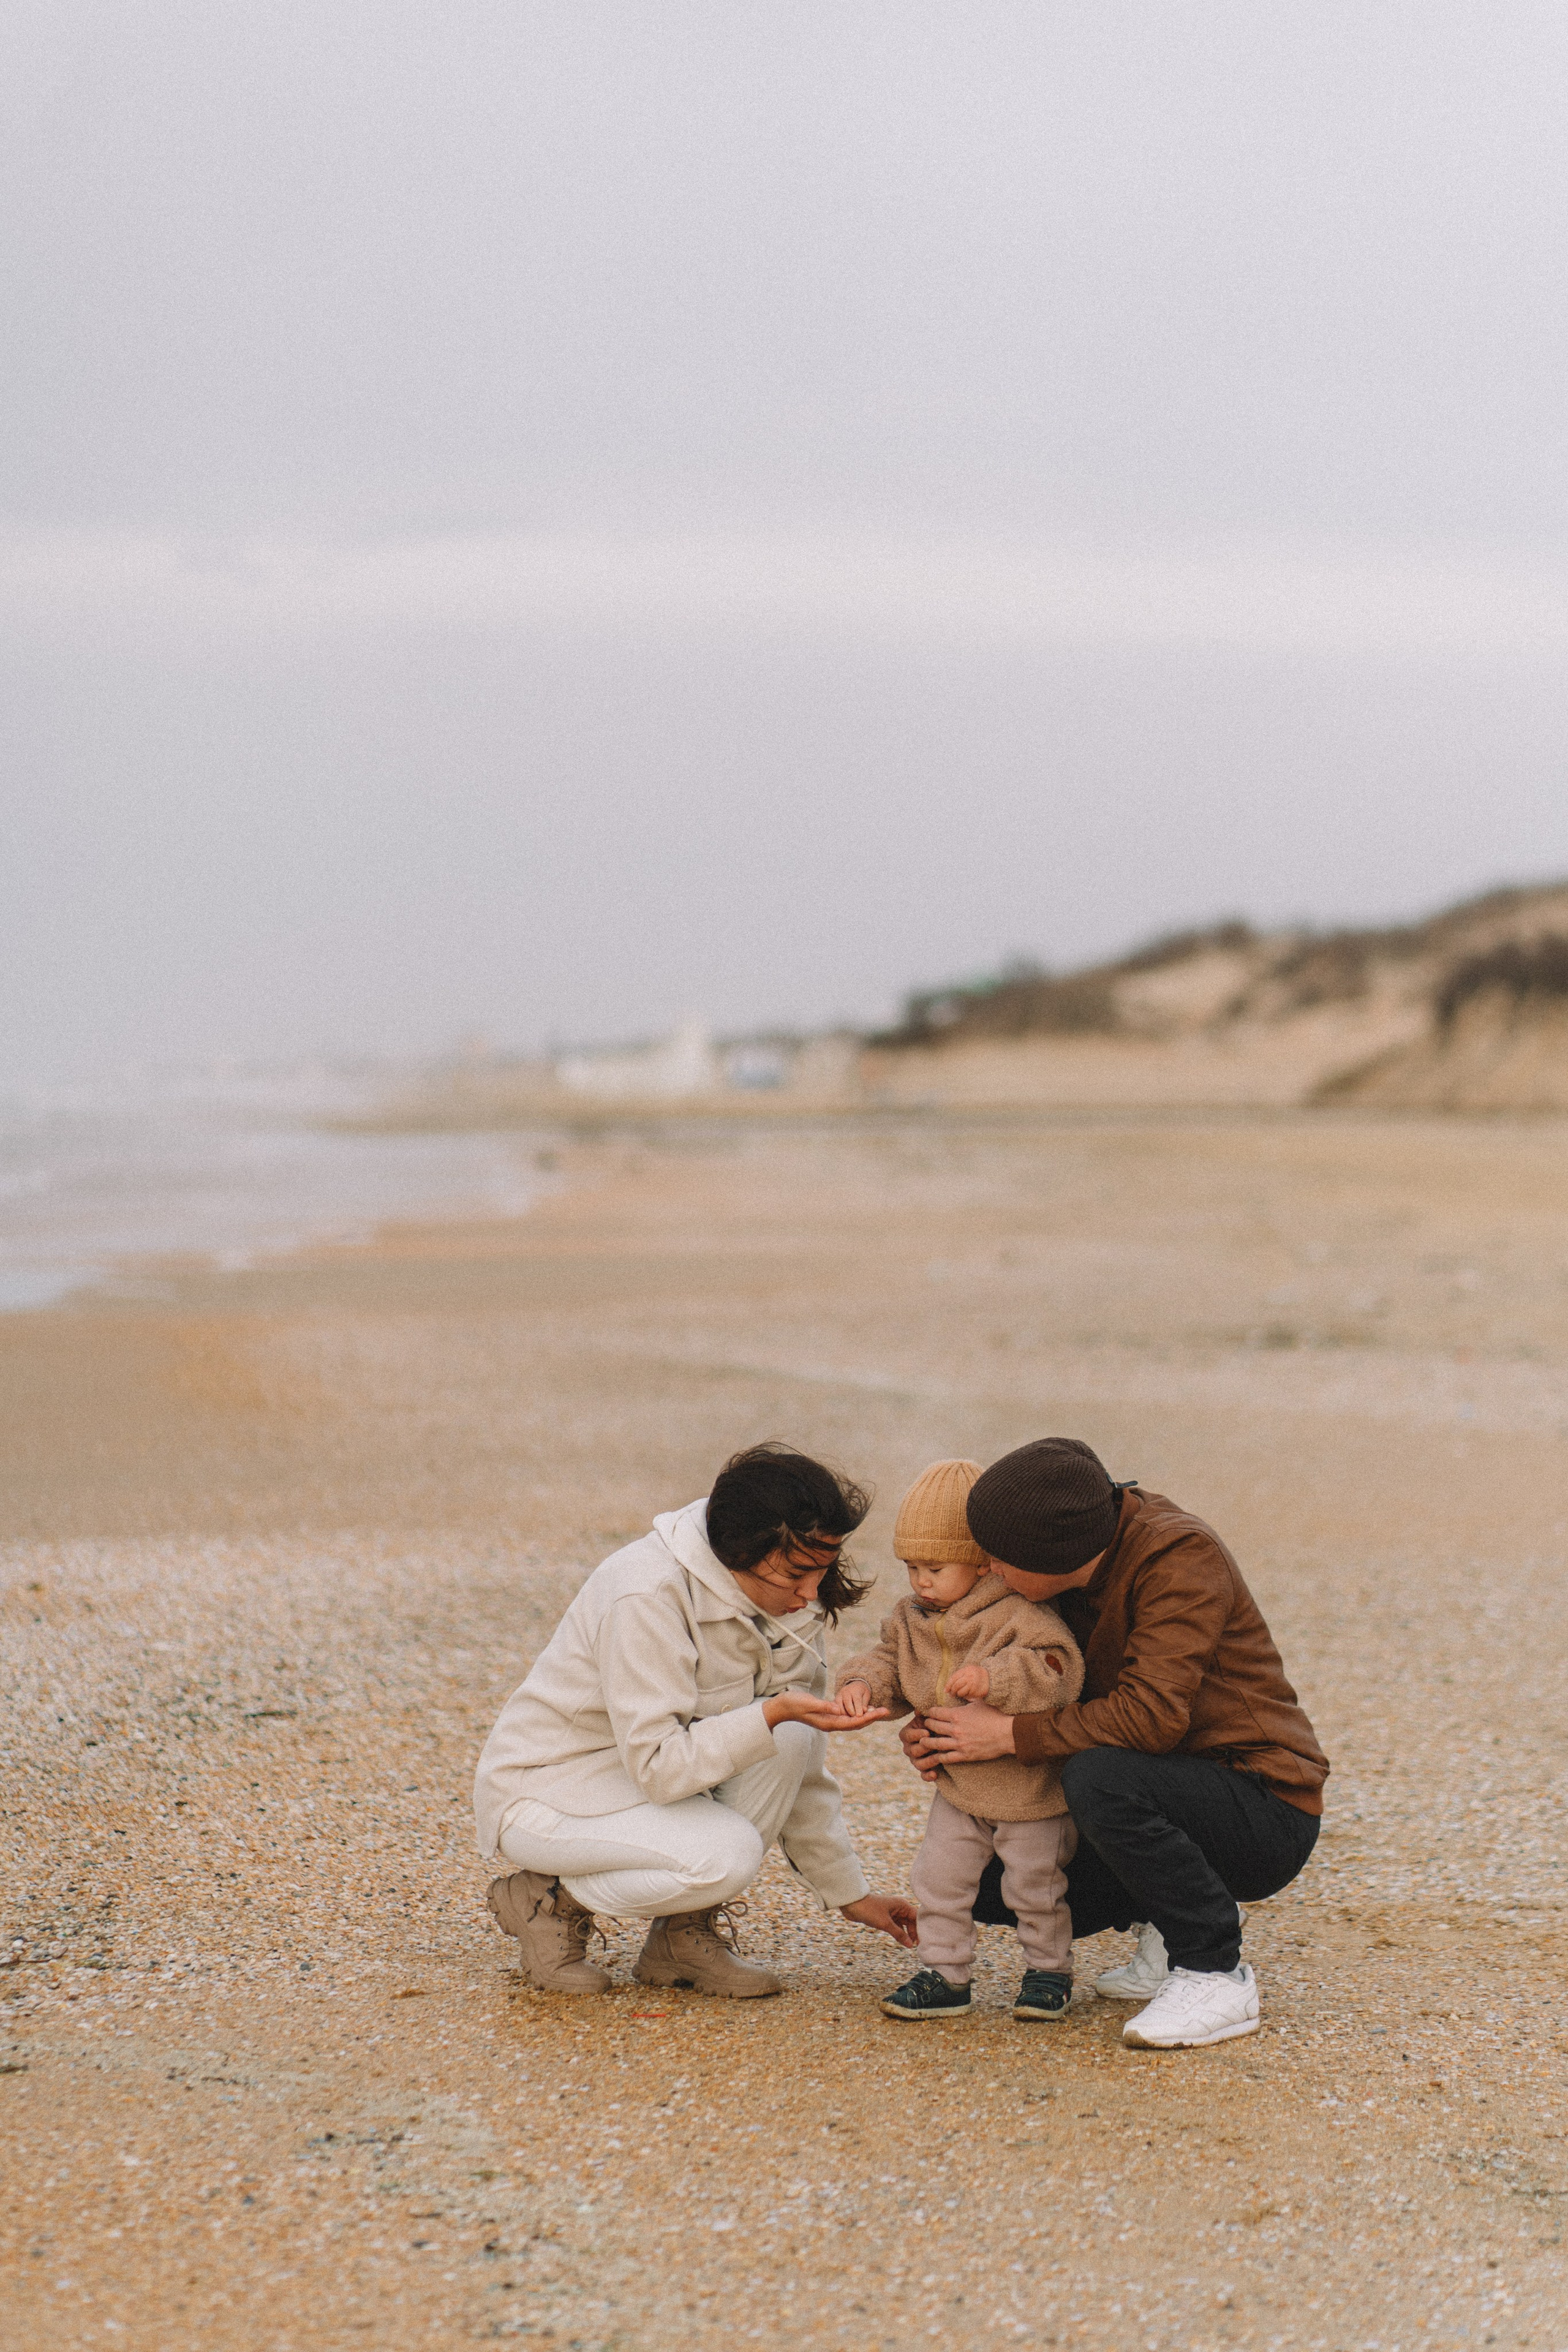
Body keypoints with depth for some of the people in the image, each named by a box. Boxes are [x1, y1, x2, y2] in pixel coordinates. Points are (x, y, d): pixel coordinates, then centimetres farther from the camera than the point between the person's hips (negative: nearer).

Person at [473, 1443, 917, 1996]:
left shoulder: (785, 1600, -5)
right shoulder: (647, 1596, -29)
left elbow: (800, 1767, 5)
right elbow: (657, 1767, -29)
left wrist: (851, 1894, 5)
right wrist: (772, 1714, -39)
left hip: (654, 1768, 7)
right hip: (547, 1791, -7)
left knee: (791, 1736, -18)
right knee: (726, 1854, -30)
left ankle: (686, 1931, -5)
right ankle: (549, 1897, -5)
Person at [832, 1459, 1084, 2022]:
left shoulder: (1020, 1615, -21)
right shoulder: (913, 1621, 0)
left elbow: (1057, 1669, -30)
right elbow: (890, 1660, 8)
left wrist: (994, 1678, -40)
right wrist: (863, 1683, -15)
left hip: (1030, 1787, -6)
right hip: (959, 1788, 6)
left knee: (1034, 1885, 6)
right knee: (939, 1876, 3)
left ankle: (1049, 1970, 25)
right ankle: (944, 1976, 14)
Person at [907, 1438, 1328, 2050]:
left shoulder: (1181, 1556, -23)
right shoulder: (1075, 1574, 1)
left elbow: (1151, 1714, -32)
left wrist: (1011, 1735, -25)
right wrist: (939, 1735, -7)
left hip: (1267, 1812, -8)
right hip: (1177, 1792, 8)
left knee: (1099, 1779, -35)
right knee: (986, 1881, 1)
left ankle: (1214, 1973, -18)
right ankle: (1178, 1924, 15)